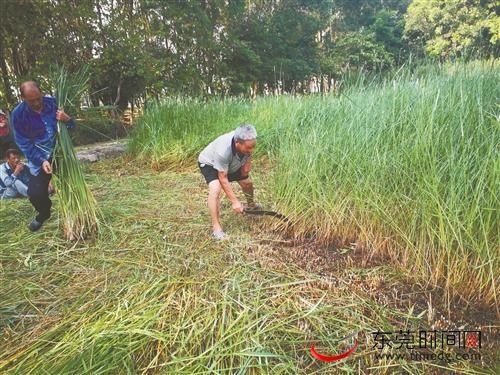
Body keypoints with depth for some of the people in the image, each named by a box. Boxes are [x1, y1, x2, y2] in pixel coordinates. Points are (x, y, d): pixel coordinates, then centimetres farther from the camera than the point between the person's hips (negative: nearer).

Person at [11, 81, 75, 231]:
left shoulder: (52, 102, -9)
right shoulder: (18, 114, -13)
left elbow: (72, 126, -1)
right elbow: (24, 143, -11)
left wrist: (67, 119, -25)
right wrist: (41, 161, -23)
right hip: (39, 157, -1)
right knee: (35, 192, -6)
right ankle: (44, 213, 25)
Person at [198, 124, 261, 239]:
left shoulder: (248, 142, -29)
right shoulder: (223, 150, -45)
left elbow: (248, 156, -1)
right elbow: (223, 179, -35)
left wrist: (247, 163, -19)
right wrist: (234, 201, -32)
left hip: (232, 164, 6)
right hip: (209, 163, -6)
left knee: (247, 183, 15)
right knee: (215, 189, -30)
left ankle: (251, 205, 49)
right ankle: (216, 227, -20)